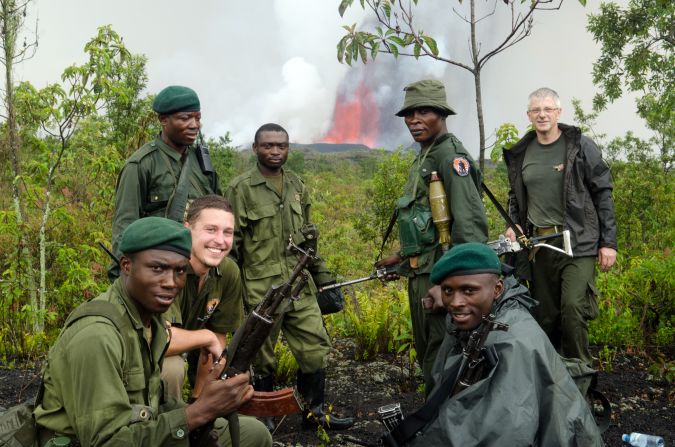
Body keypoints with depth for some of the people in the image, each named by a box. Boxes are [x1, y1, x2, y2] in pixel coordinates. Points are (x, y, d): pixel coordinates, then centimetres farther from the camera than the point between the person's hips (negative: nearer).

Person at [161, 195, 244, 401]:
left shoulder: (229, 272, -11)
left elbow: (217, 338, -3)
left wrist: (198, 397, -3)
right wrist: (206, 337, -27)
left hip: (186, 347, 7)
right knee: (171, 366, -33)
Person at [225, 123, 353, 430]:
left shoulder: (298, 186, 11)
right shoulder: (241, 188, -7)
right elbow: (229, 244, -7)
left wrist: (322, 278, 16)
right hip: (260, 289, -5)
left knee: (315, 347, 7)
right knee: (262, 356, 8)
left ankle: (314, 412, 22)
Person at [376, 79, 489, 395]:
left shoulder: (450, 155, -13)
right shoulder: (424, 156, 16)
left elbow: (469, 220, -23)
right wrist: (401, 256, 23)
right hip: (421, 272, 10)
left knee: (439, 356, -2)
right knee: (425, 352, 20)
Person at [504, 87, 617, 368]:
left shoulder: (580, 146, -1)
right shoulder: (520, 154, 11)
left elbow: (603, 194, -1)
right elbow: (515, 197, 24)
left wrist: (608, 242, -5)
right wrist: (513, 226, 6)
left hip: (578, 242, -4)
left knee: (573, 308, -15)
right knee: (544, 315, 9)